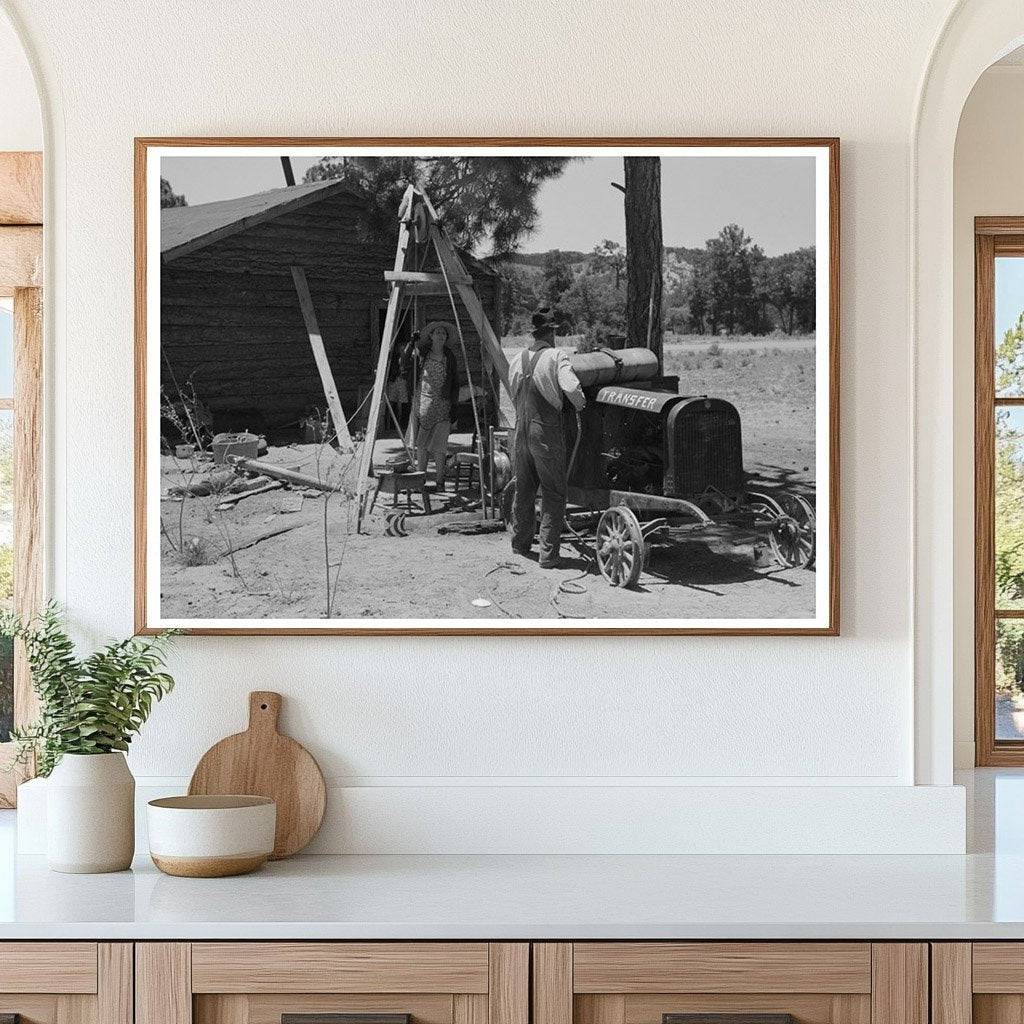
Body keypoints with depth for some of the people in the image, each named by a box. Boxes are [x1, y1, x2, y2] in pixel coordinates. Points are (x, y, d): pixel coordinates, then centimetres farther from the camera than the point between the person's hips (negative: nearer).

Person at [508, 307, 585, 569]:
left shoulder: (517, 362, 7)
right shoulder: (556, 357, -10)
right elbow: (571, 388, -23)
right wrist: (580, 404, -3)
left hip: (521, 432, 6)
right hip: (546, 432, -6)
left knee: (523, 490, 20)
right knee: (553, 493, 2)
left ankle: (520, 544, 33)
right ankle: (548, 553, -3)